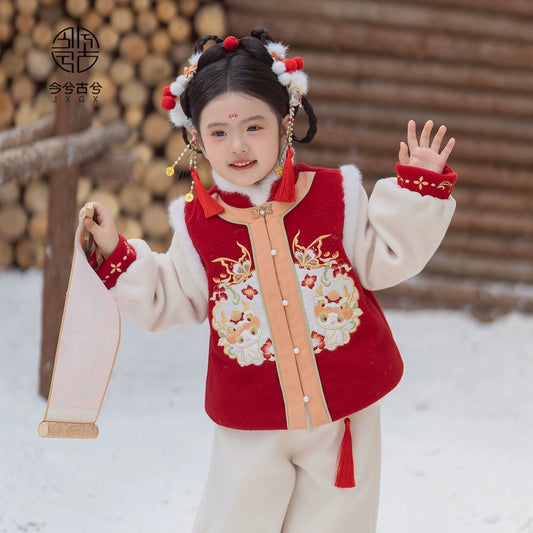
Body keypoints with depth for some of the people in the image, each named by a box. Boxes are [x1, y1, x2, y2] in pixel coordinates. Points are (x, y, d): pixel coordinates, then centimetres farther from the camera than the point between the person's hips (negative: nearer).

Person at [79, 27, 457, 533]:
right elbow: (174, 298, 8)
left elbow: (383, 261, -1)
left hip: (343, 411, 0)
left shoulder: (336, 193, -6)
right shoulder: (196, 221, -4)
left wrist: (416, 190, -9)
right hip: (250, 424, 0)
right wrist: (115, 254, -1)